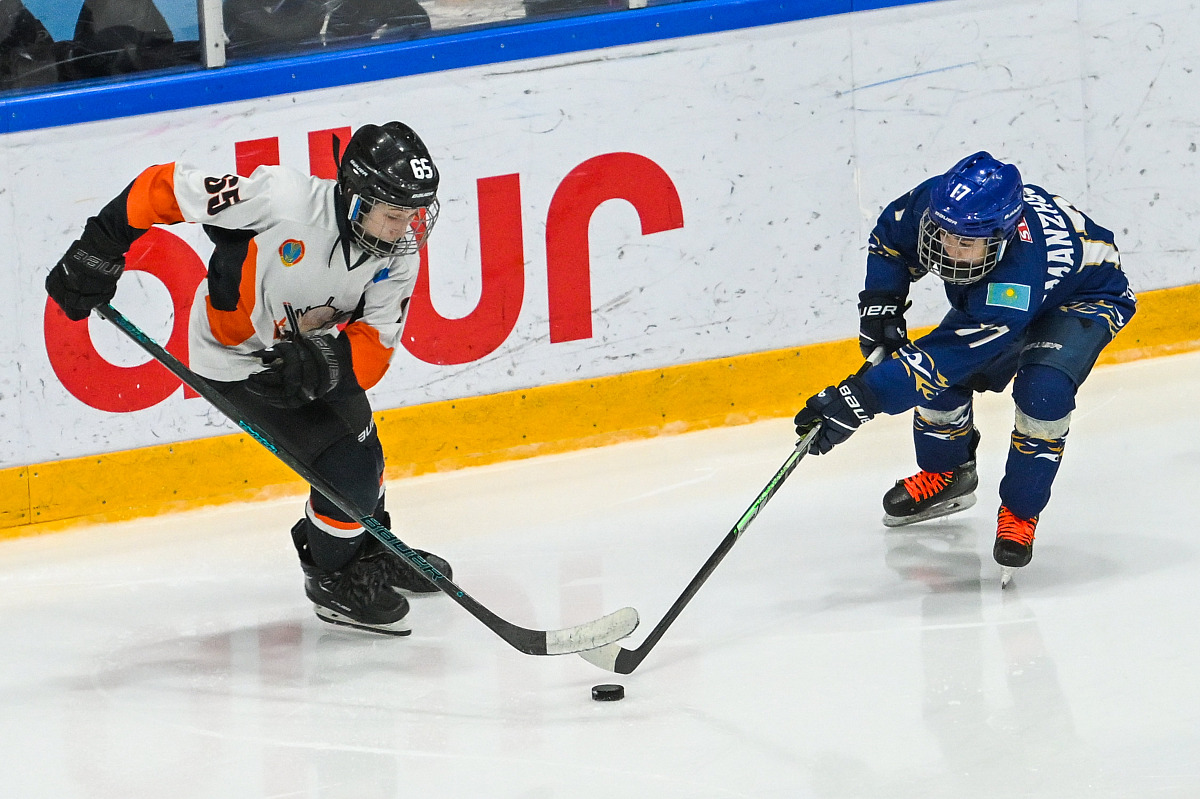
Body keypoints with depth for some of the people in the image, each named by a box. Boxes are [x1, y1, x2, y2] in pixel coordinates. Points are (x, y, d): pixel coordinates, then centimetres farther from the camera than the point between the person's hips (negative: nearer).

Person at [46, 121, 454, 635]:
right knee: (346, 469, -11)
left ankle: (371, 553, 50)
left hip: (305, 346, 6)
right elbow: (166, 189, -28)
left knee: (363, 453, 21)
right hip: (238, 357, -6)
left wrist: (323, 364, -39)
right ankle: (331, 578, 15)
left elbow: (373, 347, -18)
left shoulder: (399, 257, -17)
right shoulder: (285, 199, -36)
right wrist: (98, 251, -26)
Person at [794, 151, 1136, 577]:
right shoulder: (934, 199, -30)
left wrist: (860, 399, -53)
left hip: (1083, 299, -7)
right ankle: (945, 474, 24)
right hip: (990, 292, 7)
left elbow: (953, 353, -49)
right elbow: (889, 238, -5)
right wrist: (880, 303, -19)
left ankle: (1020, 511, -8)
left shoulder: (1018, 273, -48)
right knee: (943, 378, -7)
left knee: (1042, 390, -30)